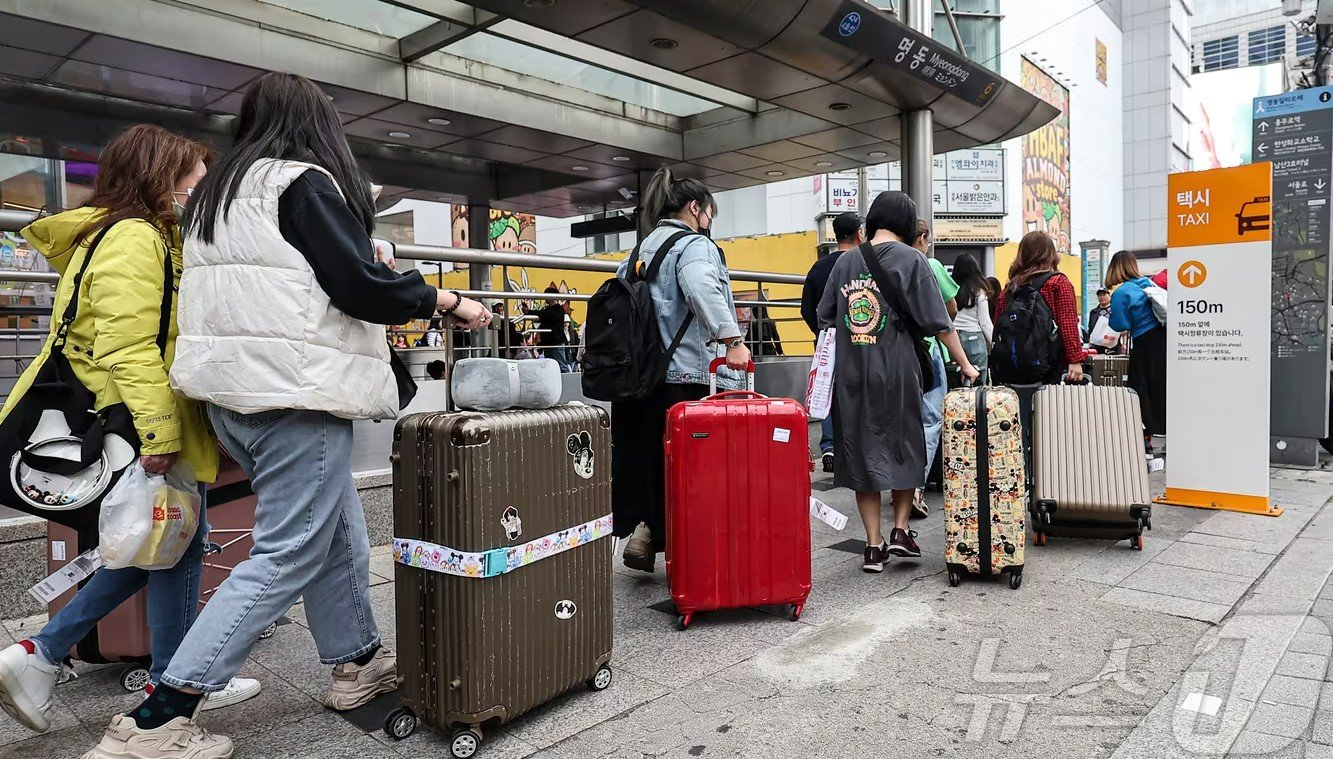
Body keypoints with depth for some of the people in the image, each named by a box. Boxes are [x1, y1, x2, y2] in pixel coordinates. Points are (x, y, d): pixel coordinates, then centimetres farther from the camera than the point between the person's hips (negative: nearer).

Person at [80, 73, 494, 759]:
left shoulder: (214, 193, 19)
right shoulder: (304, 181, -7)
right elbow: (363, 286, -15)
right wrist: (449, 302, -3)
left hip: (232, 394, 9)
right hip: (295, 394, -9)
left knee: (339, 534, 17)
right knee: (287, 556, -2)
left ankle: (358, 663, 28)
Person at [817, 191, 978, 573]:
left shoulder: (845, 261, 8)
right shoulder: (909, 259, -3)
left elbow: (825, 320, 10)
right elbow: (939, 322, -4)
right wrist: (965, 365, 4)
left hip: (850, 373, 3)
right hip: (896, 370, -3)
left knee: (861, 451, 8)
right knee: (906, 447, 16)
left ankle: (874, 545, 11)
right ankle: (900, 529, 14)